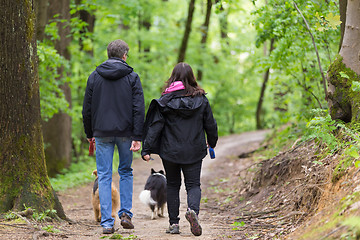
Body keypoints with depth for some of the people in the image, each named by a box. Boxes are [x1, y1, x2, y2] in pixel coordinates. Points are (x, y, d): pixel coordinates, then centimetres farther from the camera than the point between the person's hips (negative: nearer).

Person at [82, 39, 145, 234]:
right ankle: (125, 213, 7)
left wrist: (89, 134, 15)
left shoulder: (94, 77, 4)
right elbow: (138, 109, -7)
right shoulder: (132, 77, 0)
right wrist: (137, 137, -7)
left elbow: (87, 109, 6)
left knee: (104, 176, 2)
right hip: (125, 132, 0)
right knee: (125, 172, 17)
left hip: (102, 133, 0)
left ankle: (107, 223, -2)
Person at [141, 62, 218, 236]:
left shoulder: (165, 100, -6)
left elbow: (155, 127, -8)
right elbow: (210, 124, 6)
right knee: (193, 184, 6)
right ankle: (193, 210, -24)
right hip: (194, 152, 0)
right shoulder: (201, 99, -1)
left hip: (170, 151, 0)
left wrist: (146, 149, -5)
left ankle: (174, 223, 10)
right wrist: (212, 142, 24)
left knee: (172, 185, 13)